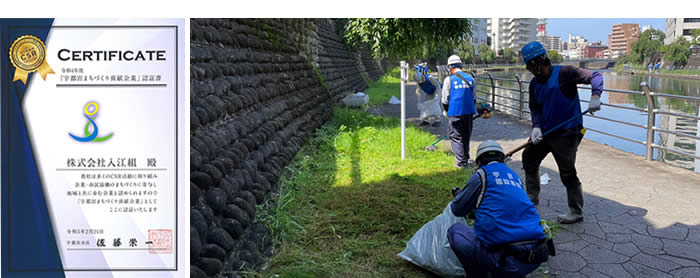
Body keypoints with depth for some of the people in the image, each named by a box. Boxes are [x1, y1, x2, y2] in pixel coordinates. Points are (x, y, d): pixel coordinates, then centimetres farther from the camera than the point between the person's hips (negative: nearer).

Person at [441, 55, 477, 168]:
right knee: (466, 136, 17)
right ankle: (465, 158, 28)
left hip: (455, 112, -5)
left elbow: (445, 99, -1)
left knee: (455, 136, 2)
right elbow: (473, 97, 16)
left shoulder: (449, 79, -5)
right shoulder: (470, 78, 9)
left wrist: (446, 112, 15)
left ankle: (461, 161, -4)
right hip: (469, 112, 5)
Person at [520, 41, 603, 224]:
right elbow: (534, 107, 10)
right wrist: (536, 126, -7)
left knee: (567, 173, -4)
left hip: (567, 133, -8)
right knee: (529, 158, 16)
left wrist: (595, 95, -29)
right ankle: (532, 198, 32)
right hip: (545, 131, 8)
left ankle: (576, 212, 11)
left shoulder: (563, 73, -14)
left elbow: (595, 76, -12)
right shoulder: (535, 83, 7)